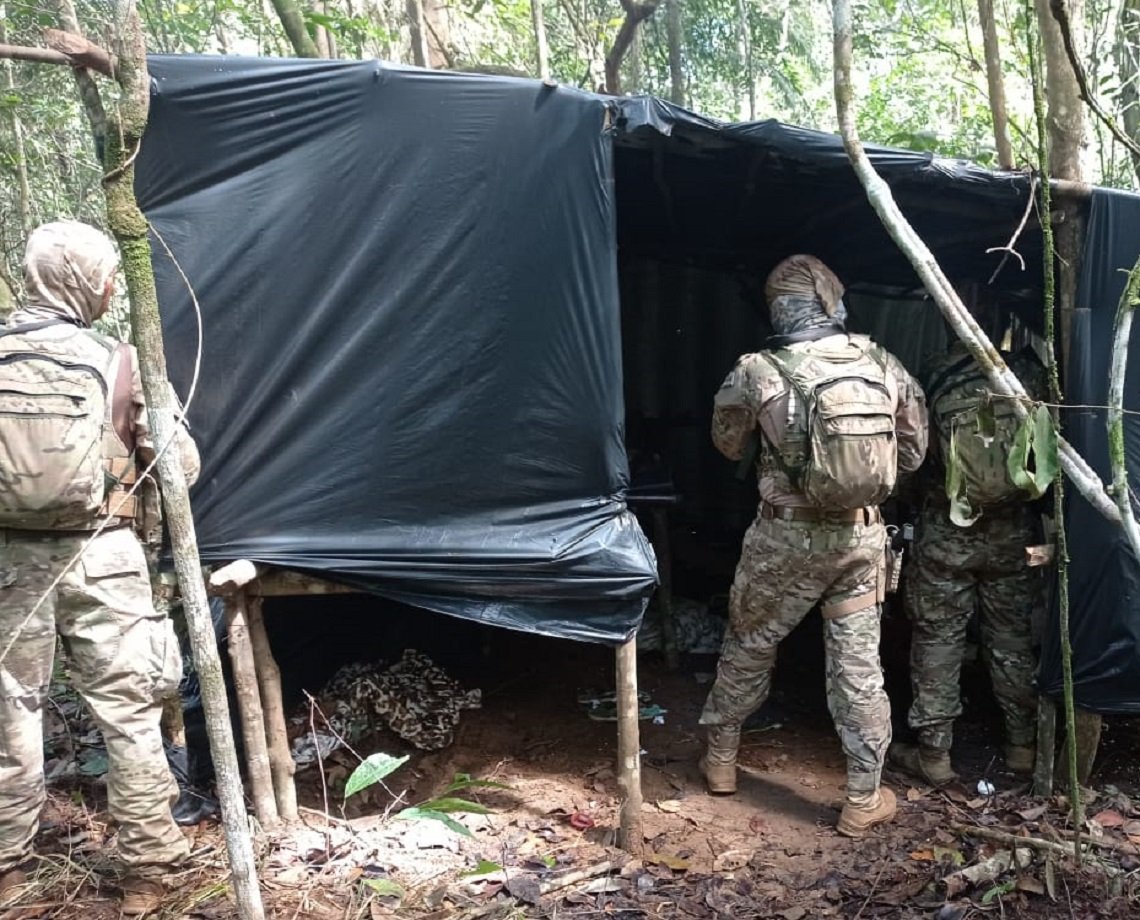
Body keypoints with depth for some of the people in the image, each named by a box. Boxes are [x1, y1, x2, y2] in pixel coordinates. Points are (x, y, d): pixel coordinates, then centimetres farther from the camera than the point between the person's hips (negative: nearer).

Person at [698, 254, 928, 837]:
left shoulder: (757, 373, -13)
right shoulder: (882, 365, -4)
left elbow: (728, 445, 4)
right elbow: (913, 453, 7)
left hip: (787, 536, -2)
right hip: (862, 535, 3)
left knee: (749, 645, 17)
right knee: (859, 662, 10)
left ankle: (721, 758, 33)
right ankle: (863, 800, 20)